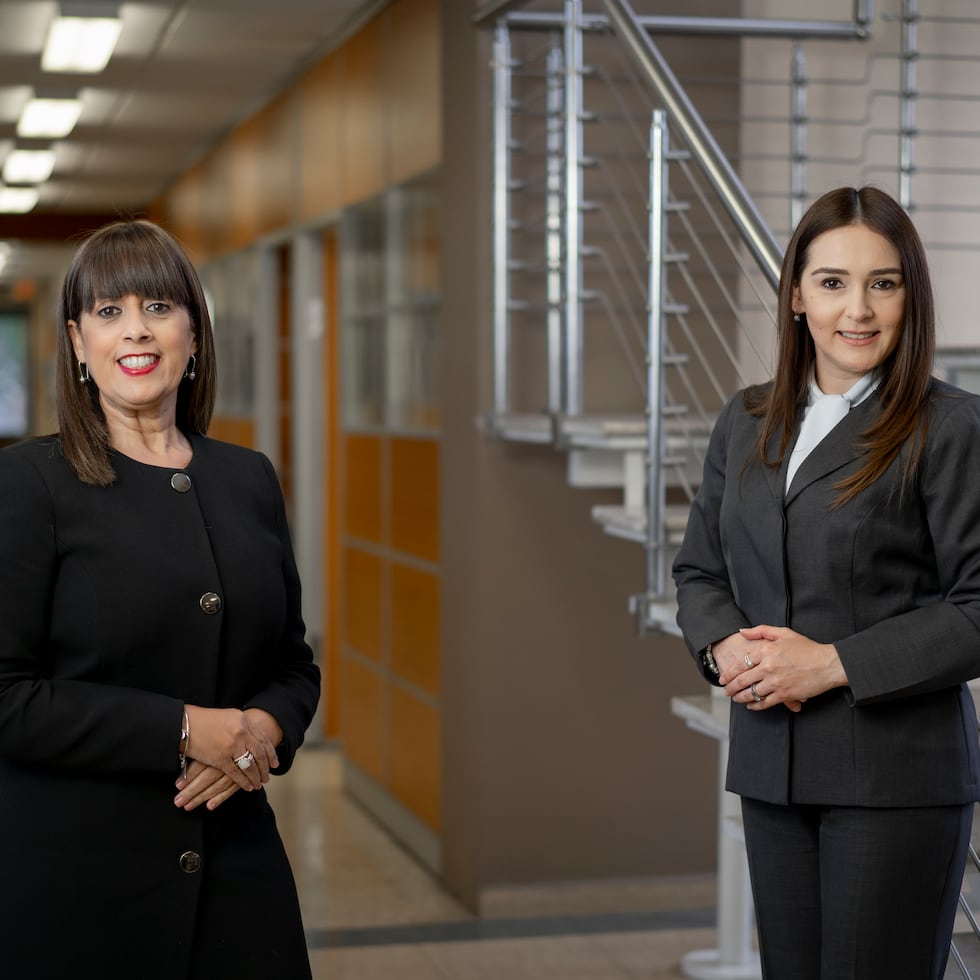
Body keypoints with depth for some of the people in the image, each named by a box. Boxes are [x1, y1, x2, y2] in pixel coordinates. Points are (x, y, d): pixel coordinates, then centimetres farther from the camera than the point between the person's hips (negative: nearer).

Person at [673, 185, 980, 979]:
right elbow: (698, 569, 16)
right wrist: (723, 646, -5)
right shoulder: (747, 423, 10)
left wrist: (835, 664, -16)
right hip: (771, 768, 6)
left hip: (897, 775, -5)